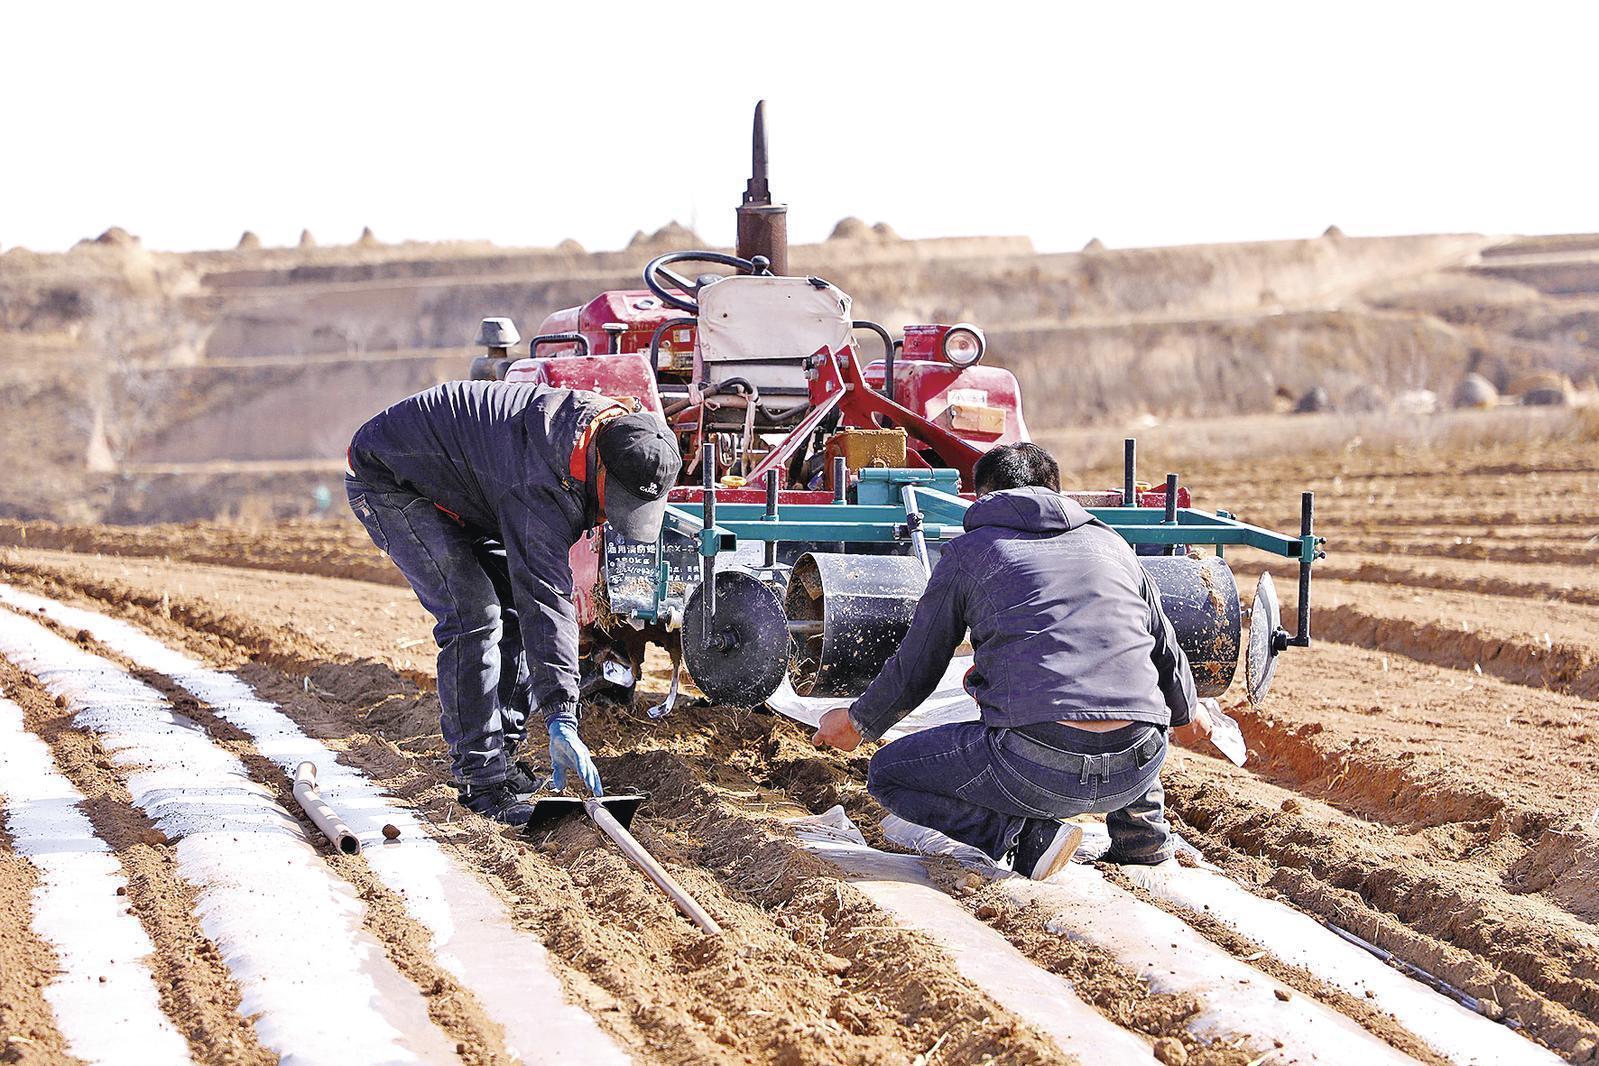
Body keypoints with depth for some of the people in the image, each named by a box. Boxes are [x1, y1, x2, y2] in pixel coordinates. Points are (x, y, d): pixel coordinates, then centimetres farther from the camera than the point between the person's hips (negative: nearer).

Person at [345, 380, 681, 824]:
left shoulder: (610, 426, -10)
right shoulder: (546, 482, -38)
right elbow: (545, 596, -41)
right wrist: (561, 717, -44)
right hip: (388, 482, -9)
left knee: (514, 609, 4)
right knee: (473, 615, -19)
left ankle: (502, 755, 12)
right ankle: (481, 779, -16)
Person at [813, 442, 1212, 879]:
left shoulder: (968, 552, 12)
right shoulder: (1110, 543, 22)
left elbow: (915, 669, 17)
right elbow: (1164, 649, 31)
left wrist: (859, 721, 37)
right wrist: (1188, 710, 53)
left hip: (1037, 767, -5)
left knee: (887, 773, 15)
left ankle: (1027, 833, -4)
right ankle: (1141, 827, 26)